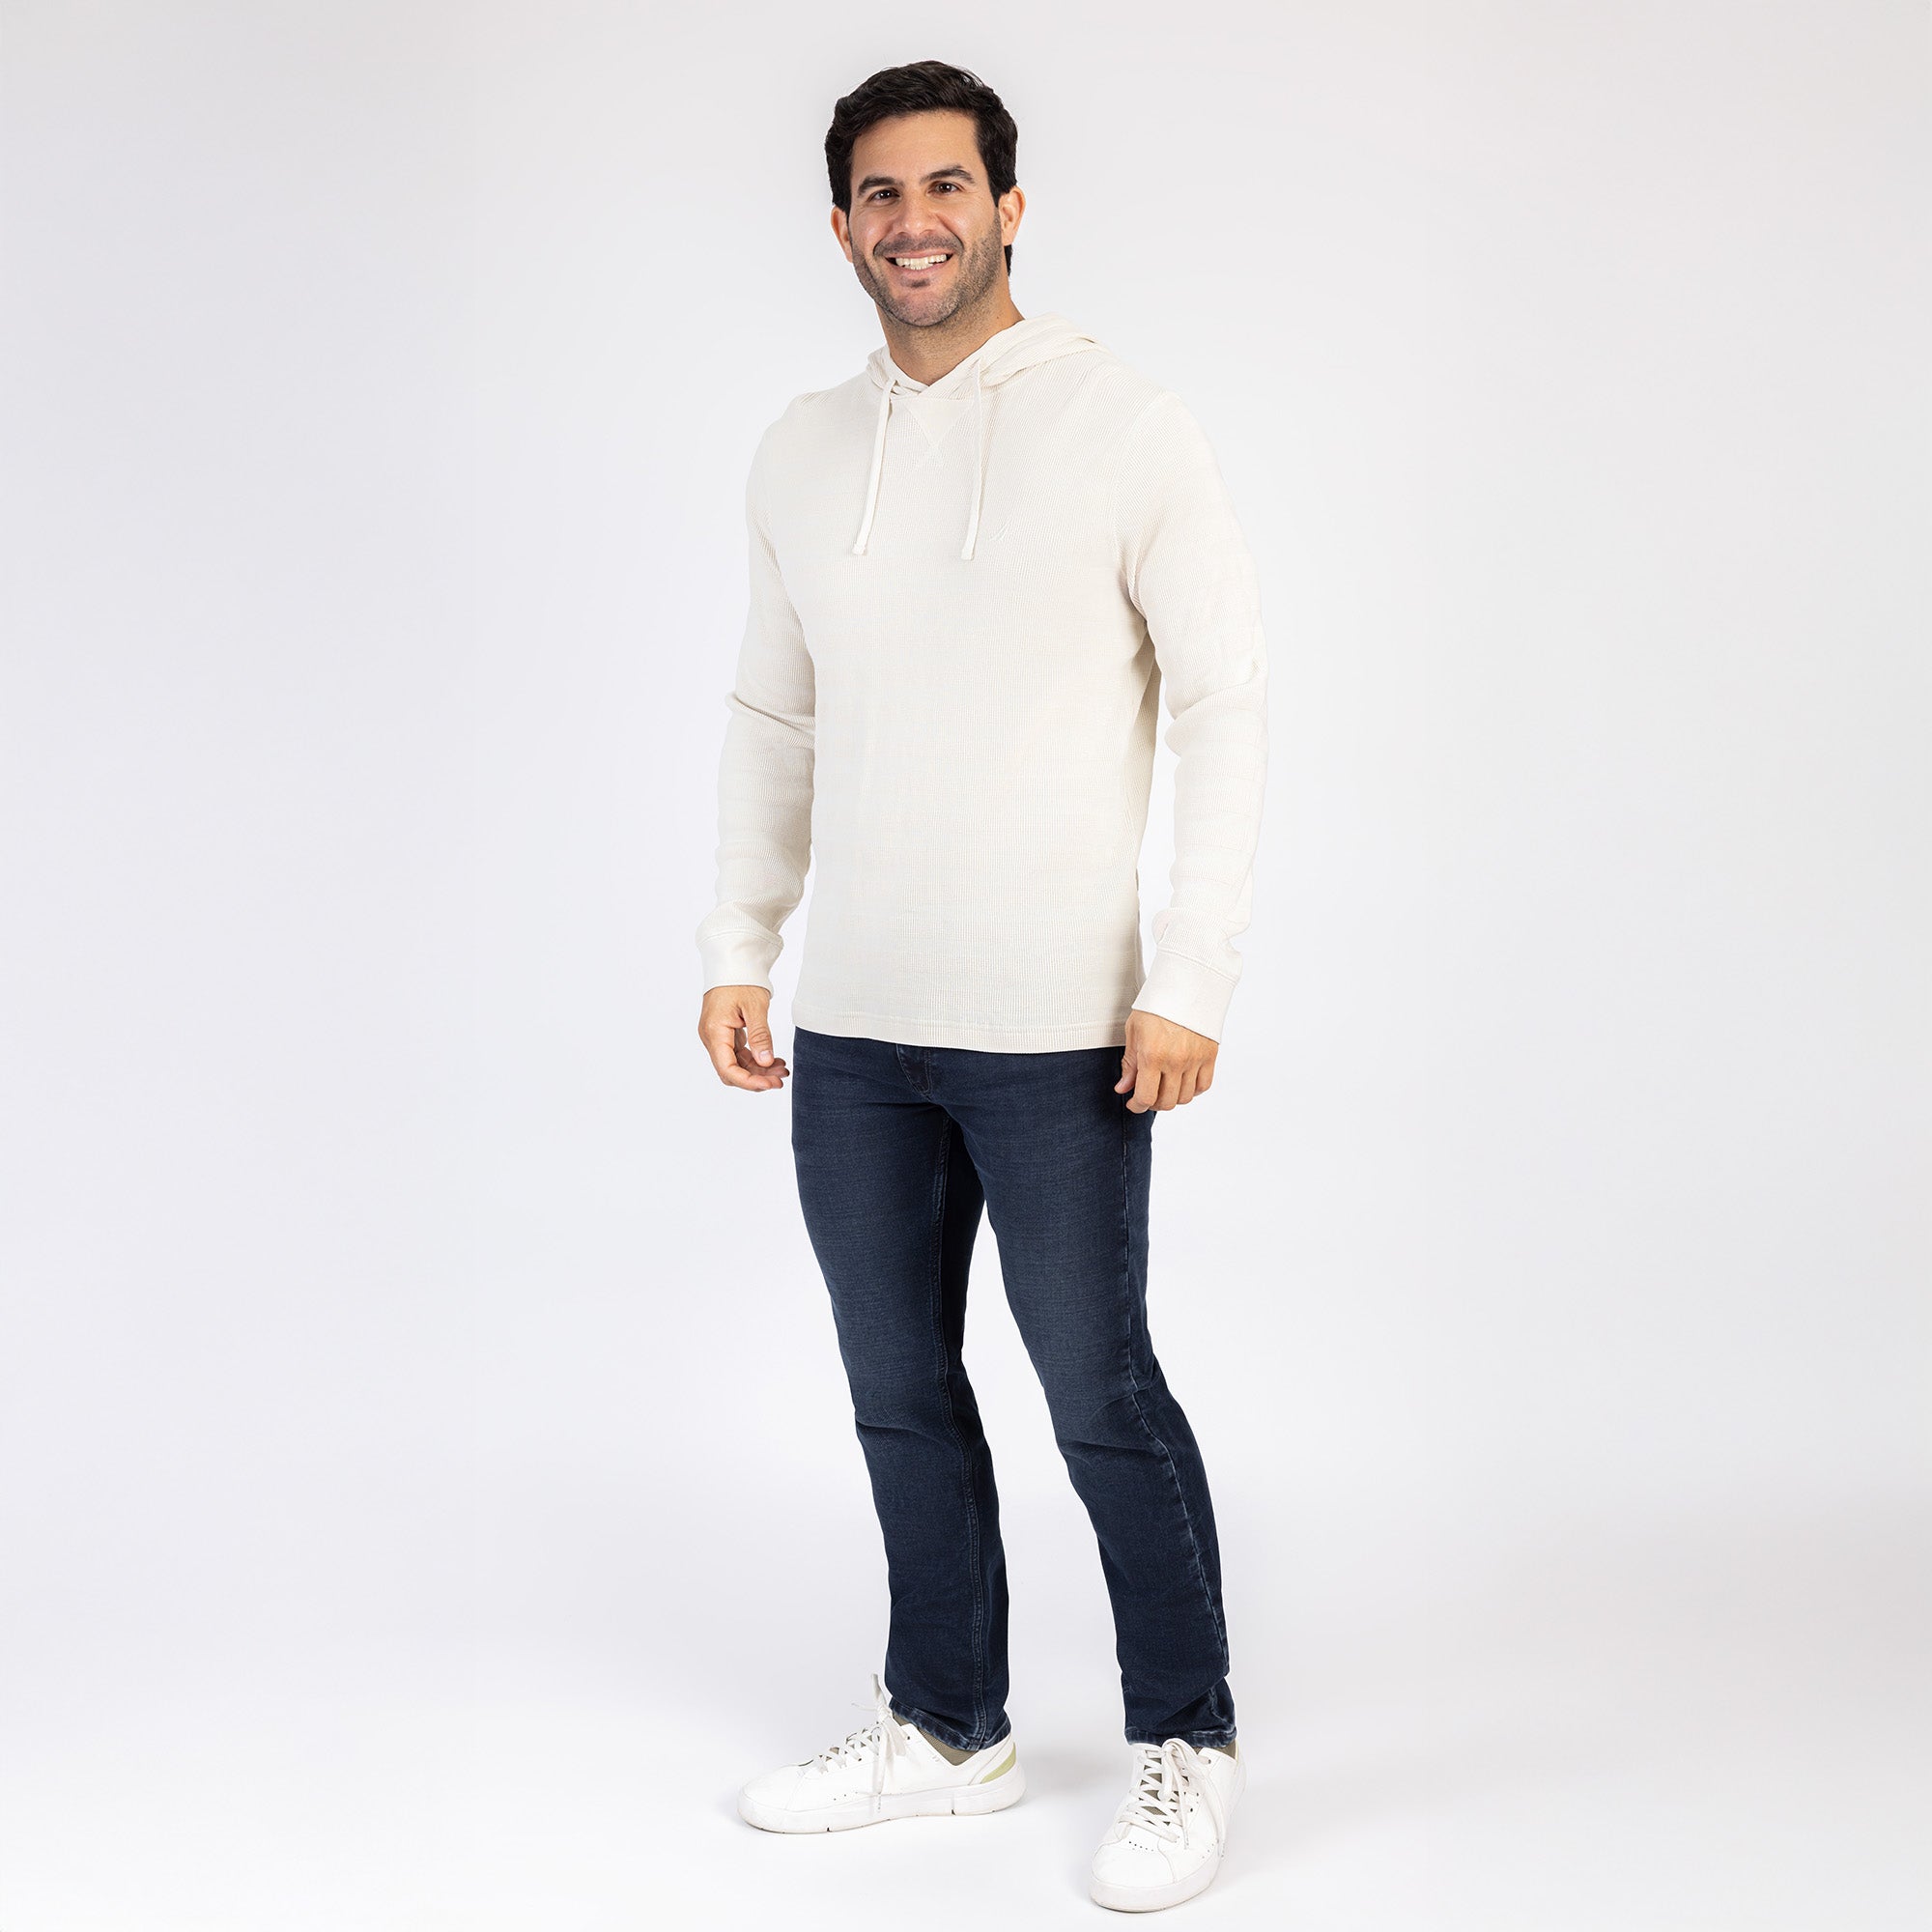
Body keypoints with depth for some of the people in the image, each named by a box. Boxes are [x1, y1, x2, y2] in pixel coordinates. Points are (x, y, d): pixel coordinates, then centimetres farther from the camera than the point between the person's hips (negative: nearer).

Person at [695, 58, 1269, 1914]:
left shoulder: (1130, 432, -5)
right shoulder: (799, 455, 10)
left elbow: (1226, 700, -6)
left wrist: (1191, 976, -12)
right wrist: (737, 946, 10)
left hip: (1057, 1030, -5)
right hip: (851, 1027, 5)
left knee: (1101, 1400, 3)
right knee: (900, 1394, 14)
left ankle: (1185, 1743, 21)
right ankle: (945, 1726, 31)